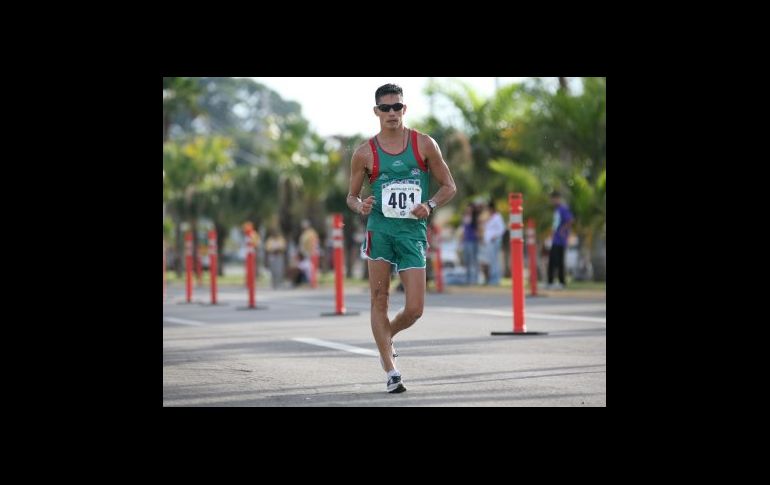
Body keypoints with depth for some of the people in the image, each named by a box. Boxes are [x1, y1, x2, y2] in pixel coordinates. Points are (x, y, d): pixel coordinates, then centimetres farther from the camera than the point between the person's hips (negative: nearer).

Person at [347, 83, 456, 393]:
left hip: (413, 230, 0)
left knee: (414, 309, -5)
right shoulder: (365, 153, 4)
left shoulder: (424, 144, 4)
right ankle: (391, 372, 1)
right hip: (380, 228, 0)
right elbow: (352, 196, 12)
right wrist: (360, 206, -11)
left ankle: (386, 337, 28)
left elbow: (449, 187, 8)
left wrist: (430, 205, -10)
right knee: (379, 301, -6)